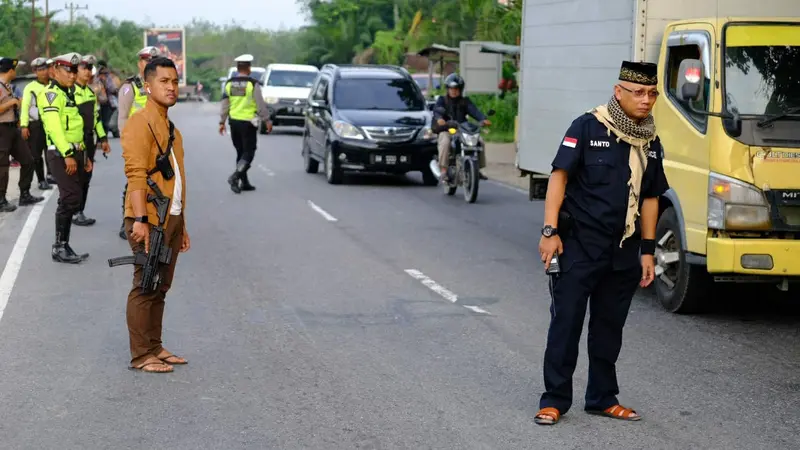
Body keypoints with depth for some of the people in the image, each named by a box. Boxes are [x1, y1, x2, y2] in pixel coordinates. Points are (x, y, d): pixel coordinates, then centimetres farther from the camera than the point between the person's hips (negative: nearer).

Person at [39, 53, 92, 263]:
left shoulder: (70, 94, 21)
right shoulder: (51, 94, -10)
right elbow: (54, 126, -21)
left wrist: (84, 155, 23)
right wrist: (67, 154, -27)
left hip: (75, 153, 9)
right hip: (61, 153, -9)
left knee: (72, 201, 10)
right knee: (70, 199, -14)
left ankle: (64, 246, 15)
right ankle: (59, 247, -8)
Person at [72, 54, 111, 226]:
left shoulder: (90, 91, 17)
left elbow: (96, 116, 23)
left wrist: (103, 138, 19)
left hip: (89, 139, 8)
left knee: (86, 177, 10)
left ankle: (80, 212, 17)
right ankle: (75, 213, 1)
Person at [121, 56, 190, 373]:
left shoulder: (170, 127, 19)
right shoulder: (140, 123, -9)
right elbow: (136, 174, -18)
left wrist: (182, 225, 20)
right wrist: (139, 220, -26)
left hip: (171, 219, 9)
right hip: (149, 221, -9)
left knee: (160, 288, 12)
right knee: (145, 288, -5)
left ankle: (155, 347, 19)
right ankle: (141, 356, -1)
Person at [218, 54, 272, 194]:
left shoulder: (229, 83, 4)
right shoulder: (253, 84, -11)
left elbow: (224, 104, 6)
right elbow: (260, 105, -10)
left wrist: (222, 121, 11)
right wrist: (267, 120, -1)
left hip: (234, 121, 5)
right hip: (247, 122, -5)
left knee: (241, 152, 14)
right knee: (248, 152, 0)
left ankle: (244, 182, 16)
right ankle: (235, 176, -19)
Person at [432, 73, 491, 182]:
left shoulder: (465, 101, 16)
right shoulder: (442, 100, 11)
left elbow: (474, 111, -3)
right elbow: (437, 110, -10)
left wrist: (483, 119, -24)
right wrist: (439, 118, -36)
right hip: (446, 130, -3)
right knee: (445, 143, -35)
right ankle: (444, 170, -33)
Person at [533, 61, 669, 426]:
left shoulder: (650, 142, 11)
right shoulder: (588, 127, -8)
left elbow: (649, 198, 15)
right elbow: (559, 176, -10)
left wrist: (648, 250, 11)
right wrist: (549, 230, -16)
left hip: (624, 252, 6)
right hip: (579, 245, -5)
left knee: (609, 327, 13)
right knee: (566, 321, -1)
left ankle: (603, 398, 25)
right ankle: (555, 399, 7)